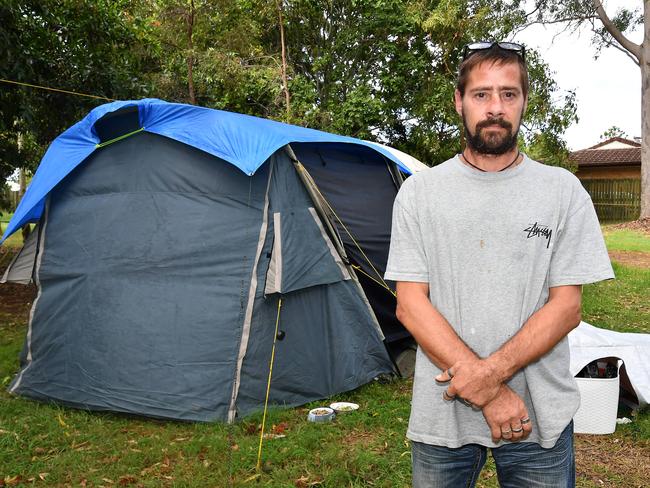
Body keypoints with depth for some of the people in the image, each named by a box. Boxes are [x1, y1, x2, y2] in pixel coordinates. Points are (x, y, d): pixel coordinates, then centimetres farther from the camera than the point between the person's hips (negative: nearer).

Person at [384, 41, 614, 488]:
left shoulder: (563, 190, -1)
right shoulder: (419, 192, -2)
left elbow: (567, 308, -5)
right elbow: (411, 304, -7)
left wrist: (490, 372, -18)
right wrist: (488, 393, -15)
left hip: (540, 417, 0)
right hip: (441, 416, 0)